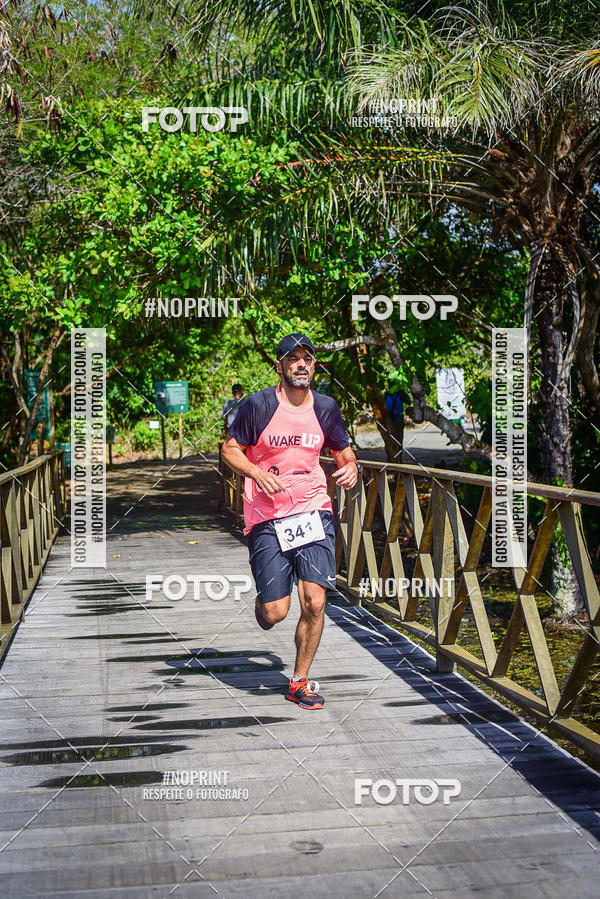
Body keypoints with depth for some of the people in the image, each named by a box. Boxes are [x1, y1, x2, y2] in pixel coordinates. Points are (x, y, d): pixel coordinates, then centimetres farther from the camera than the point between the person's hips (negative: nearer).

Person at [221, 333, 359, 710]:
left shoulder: (326, 407, 5)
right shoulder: (258, 405, -5)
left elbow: (344, 452, 18)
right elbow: (230, 449, 2)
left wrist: (351, 469, -5)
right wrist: (257, 474, -16)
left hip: (313, 512, 2)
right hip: (267, 517, -2)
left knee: (315, 603, -8)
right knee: (276, 612, -3)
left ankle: (300, 682, 13)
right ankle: (262, 603, 37)